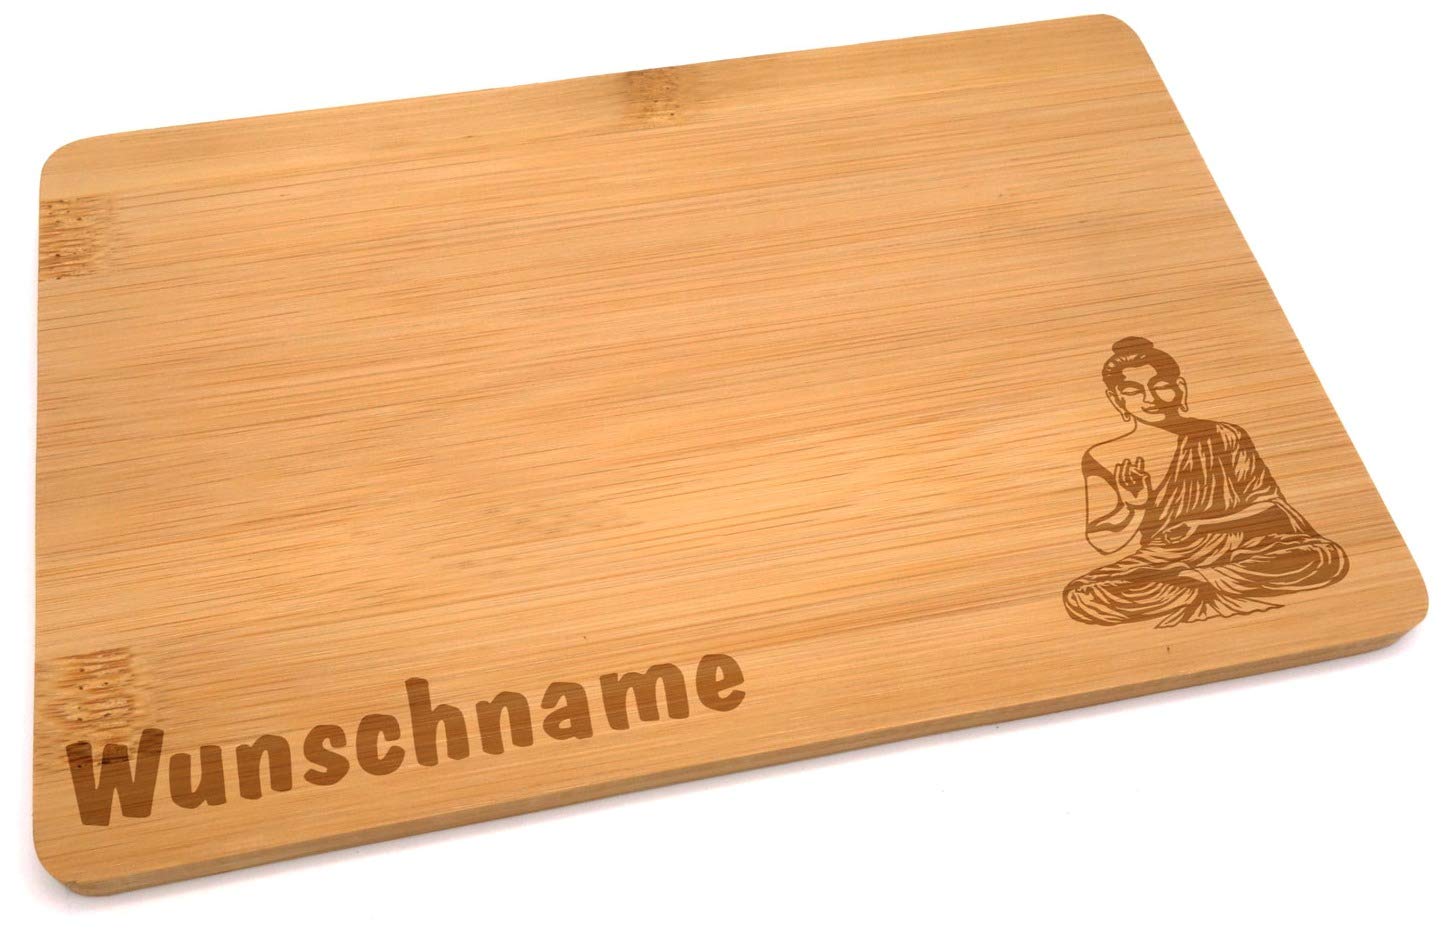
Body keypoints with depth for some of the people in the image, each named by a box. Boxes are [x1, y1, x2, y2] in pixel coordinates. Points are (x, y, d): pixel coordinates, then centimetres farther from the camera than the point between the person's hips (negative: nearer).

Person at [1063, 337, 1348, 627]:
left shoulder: (1225, 438, 1)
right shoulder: (1104, 459, 0)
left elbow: (1269, 505, 1)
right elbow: (1104, 543, 1)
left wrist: (1203, 523, -12)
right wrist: (1133, 507, -19)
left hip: (1242, 547, 0)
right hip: (1163, 559, 0)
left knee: (1328, 557, -26)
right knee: (1079, 597, -30)